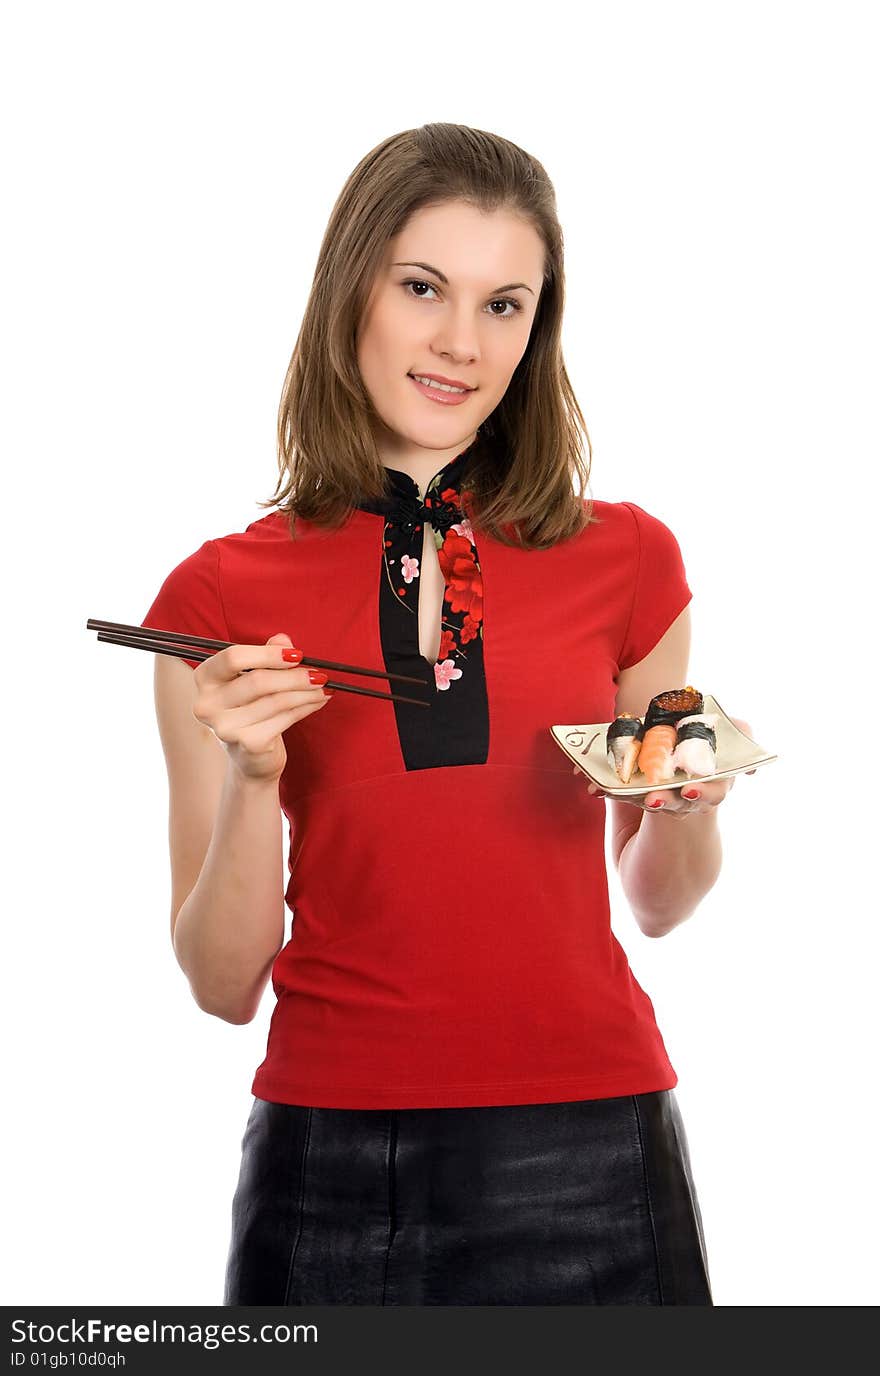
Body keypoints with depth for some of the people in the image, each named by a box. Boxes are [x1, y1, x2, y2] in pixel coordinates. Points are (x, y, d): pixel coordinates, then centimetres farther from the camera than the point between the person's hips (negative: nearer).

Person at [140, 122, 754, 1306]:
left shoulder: (627, 558, 1)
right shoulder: (220, 596, -2)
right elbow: (224, 984, 0)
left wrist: (684, 807, -7)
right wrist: (252, 777, -15)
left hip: (591, 1152, 1)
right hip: (331, 1162, 0)